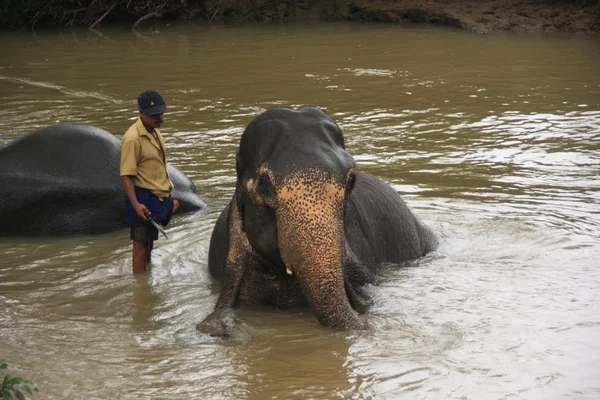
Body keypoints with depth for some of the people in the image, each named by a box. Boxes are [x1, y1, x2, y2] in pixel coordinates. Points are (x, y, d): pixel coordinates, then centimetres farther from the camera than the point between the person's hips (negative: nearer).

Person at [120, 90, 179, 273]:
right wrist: (135, 204, -32)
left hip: (161, 198, 9)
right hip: (144, 200, -9)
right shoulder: (133, 138, -18)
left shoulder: (155, 132, 11)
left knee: (149, 245, 17)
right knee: (142, 246, -2)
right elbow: (126, 176, -22)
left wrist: (168, 196, 28)